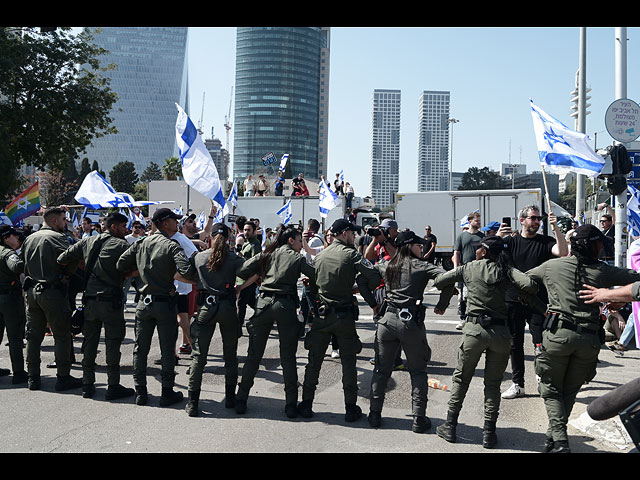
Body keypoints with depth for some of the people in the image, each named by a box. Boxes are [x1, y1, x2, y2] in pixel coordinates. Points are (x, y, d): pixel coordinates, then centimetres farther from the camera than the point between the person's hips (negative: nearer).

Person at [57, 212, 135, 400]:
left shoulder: (87, 242, 8)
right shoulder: (122, 245, -6)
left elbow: (62, 259, 9)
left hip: (89, 300, 5)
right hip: (111, 301, -5)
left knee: (89, 343, 13)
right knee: (112, 344, 2)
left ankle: (87, 385, 20)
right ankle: (113, 386, 6)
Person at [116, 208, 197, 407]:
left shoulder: (140, 243, 4)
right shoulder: (172, 245, -13)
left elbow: (121, 265, 5)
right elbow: (187, 271, -26)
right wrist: (198, 280, -7)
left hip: (144, 303, 5)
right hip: (165, 303, -5)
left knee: (140, 349, 13)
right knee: (167, 351, 6)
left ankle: (140, 392, 18)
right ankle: (167, 393, 13)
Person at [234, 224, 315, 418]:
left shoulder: (267, 254, 12)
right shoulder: (297, 258, 4)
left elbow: (242, 271, 6)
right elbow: (317, 277, -5)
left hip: (264, 303, 3)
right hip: (286, 306, -3)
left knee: (254, 354, 11)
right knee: (288, 357, 5)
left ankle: (241, 400, 16)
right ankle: (291, 405, 7)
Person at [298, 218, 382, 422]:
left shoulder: (320, 256, 7)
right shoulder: (351, 254, -8)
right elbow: (374, 277, -17)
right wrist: (359, 288, 0)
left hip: (322, 314, 4)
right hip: (345, 315, -4)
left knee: (314, 360, 11)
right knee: (348, 362, 6)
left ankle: (307, 405, 17)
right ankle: (351, 408, 11)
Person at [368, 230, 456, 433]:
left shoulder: (387, 266, 11)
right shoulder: (421, 266, -2)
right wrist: (442, 305, -1)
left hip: (387, 319, 4)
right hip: (411, 321, -4)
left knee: (381, 369, 13)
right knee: (418, 372, 9)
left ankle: (375, 414, 17)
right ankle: (419, 418, 8)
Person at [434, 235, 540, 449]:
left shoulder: (468, 268, 4)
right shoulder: (506, 271, 3)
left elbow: (438, 282, 8)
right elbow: (530, 285, -12)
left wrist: (452, 287, 28)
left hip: (474, 329, -1)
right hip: (501, 332, 1)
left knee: (461, 378, 14)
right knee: (493, 384, 13)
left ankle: (450, 427, 18)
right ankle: (489, 433, 13)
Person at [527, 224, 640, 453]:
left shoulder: (551, 266, 5)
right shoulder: (603, 271, 4)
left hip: (558, 334, -1)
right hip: (589, 339, 1)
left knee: (551, 390, 10)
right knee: (570, 391, 17)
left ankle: (558, 438, -5)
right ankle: (554, 438, 21)